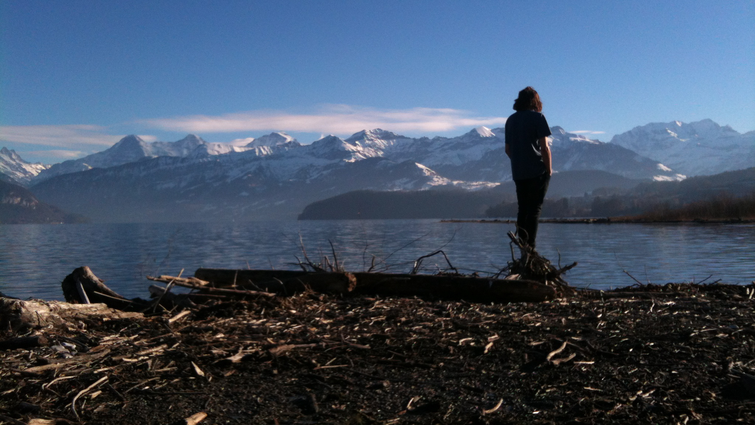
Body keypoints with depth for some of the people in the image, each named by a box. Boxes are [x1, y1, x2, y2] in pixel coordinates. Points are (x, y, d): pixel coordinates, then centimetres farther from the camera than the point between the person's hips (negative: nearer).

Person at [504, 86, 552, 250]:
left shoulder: (511, 120, 13)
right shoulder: (537, 117, -4)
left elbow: (508, 149, 16)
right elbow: (544, 147, -10)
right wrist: (549, 169, -2)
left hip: (518, 173, 5)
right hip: (537, 171, -5)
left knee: (523, 209, 12)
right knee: (535, 209, -4)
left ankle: (522, 245, 2)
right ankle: (530, 247, -10)